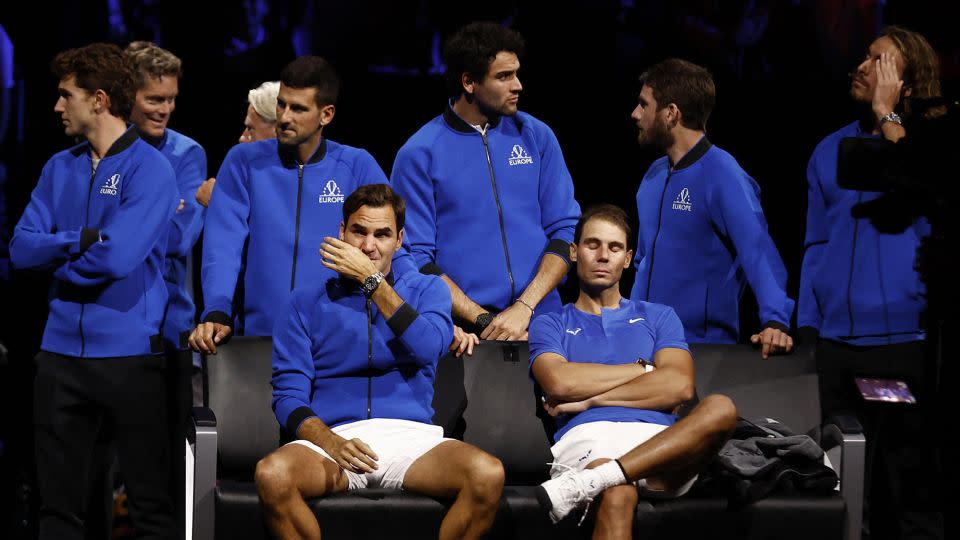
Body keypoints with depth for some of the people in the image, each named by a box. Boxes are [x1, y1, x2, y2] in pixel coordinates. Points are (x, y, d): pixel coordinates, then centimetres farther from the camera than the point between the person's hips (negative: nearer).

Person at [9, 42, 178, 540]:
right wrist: (86, 240, -12)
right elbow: (22, 248, 2)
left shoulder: (150, 169, -8)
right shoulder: (59, 168, 11)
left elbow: (118, 257, -20)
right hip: (61, 350, 6)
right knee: (58, 499, 10)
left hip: (129, 351, -6)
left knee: (150, 499, 2)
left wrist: (59, 256, -3)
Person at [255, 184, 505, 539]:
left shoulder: (427, 289, 17)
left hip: (411, 436, 0)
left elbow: (428, 348, -6)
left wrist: (371, 279, -5)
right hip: (335, 436, 0)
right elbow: (289, 393, 5)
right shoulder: (306, 303, 15)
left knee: (487, 474, -32)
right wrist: (329, 442, -15)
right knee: (272, 474, -34)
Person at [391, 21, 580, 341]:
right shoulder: (419, 154, 1)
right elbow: (417, 257, -1)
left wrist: (524, 308, -7)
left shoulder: (537, 137, 9)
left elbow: (566, 230, 7)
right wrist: (484, 320, -10)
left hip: (540, 323, 2)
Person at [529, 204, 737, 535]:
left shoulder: (659, 317, 26)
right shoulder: (550, 326, 22)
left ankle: (590, 481, -45)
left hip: (663, 446, 3)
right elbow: (560, 383, -1)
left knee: (721, 409, -34)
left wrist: (590, 398, 1)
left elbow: (680, 386, 6)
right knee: (618, 497, -42)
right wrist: (645, 369, 7)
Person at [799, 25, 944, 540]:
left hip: (906, 338, -5)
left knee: (915, 482, -4)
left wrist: (887, 115, -14)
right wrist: (806, 324, 10)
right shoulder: (831, 149, 13)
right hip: (838, 341, 5)